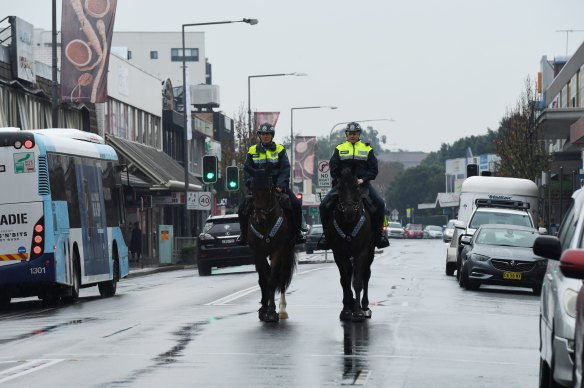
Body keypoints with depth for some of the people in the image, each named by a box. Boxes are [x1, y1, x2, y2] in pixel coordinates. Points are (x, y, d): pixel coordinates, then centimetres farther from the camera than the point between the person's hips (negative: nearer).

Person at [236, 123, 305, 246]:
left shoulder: (279, 149, 3)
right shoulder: (252, 151, 7)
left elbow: (285, 168, -5)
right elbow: (247, 169, 4)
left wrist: (281, 184, -19)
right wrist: (251, 183, -13)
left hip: (278, 186, -1)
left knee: (296, 205, -19)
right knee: (242, 209, -13)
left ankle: (297, 232, -2)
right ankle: (244, 234, 8)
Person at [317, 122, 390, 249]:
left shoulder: (367, 149, 12)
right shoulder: (339, 148, 13)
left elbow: (373, 169, 5)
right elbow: (333, 167, 6)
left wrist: (363, 179, -11)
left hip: (362, 183, -1)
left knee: (379, 204, -22)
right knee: (324, 205, -17)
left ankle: (378, 232, -4)